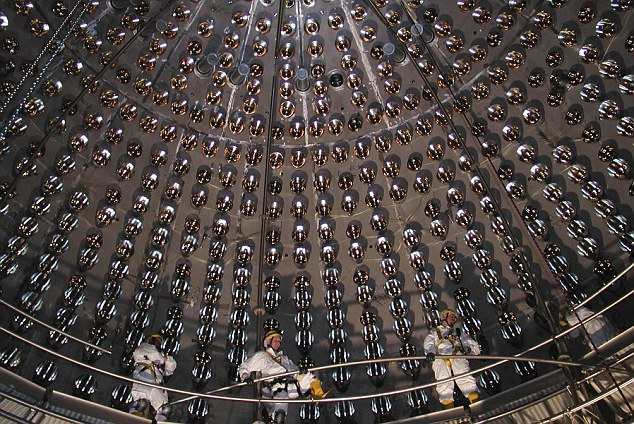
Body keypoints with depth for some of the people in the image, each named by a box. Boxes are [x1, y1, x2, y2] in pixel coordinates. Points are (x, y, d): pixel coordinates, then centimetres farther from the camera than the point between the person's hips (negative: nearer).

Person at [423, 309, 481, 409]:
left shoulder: (459, 333, 38)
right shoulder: (434, 332, 33)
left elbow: (474, 346, 27)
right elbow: (429, 343, 12)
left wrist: (469, 349, 1)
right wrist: (430, 352, -13)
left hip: (457, 355, 1)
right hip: (440, 358, -1)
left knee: (462, 372, -29)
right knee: (444, 378, -27)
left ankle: (473, 396, -45)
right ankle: (447, 401, -43)